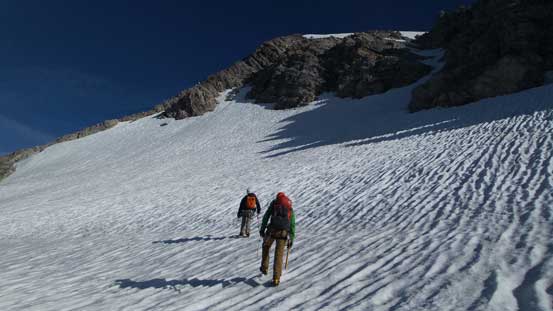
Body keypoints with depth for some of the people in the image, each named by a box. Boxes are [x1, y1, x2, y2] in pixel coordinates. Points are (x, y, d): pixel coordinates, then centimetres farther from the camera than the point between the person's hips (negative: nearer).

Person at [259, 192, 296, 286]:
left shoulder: (274, 203, 17)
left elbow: (266, 216, 7)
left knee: (266, 246, 26)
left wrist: (262, 229, 8)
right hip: (284, 233, 2)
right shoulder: (290, 208, 23)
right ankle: (276, 278, 4)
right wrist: (292, 239, 21)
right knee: (279, 255, 9)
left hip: (272, 230, -1)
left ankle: (264, 268, 32)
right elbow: (293, 225, 20)